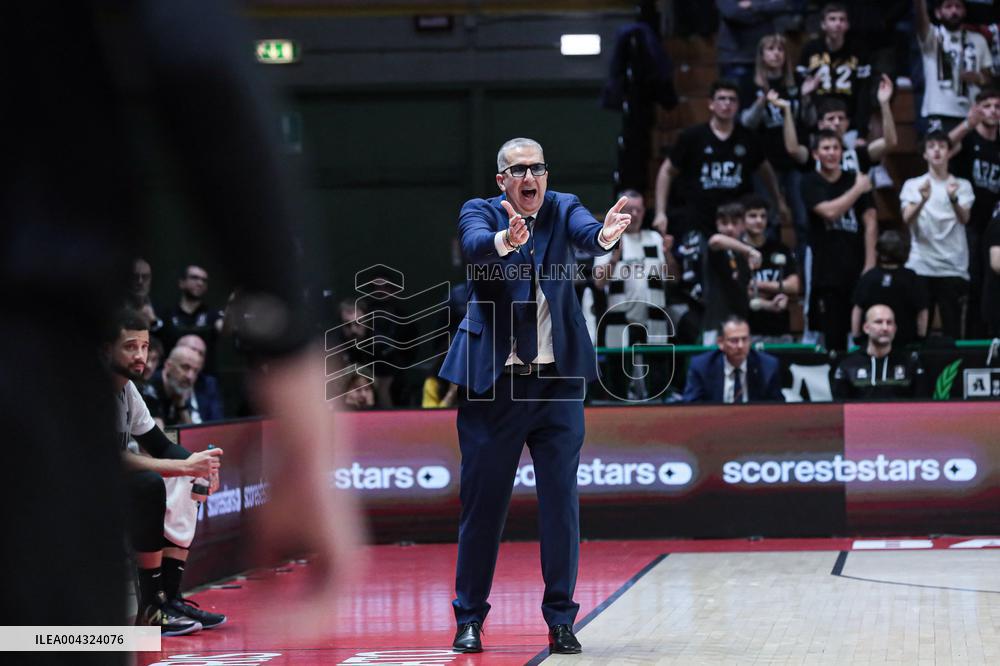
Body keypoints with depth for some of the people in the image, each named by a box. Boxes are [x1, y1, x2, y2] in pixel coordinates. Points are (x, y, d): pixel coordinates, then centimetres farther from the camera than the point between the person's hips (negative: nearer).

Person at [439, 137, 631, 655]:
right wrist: (506, 240, -47)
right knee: (483, 501, 4)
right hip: (493, 380, -1)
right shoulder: (479, 213, -1)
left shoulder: (562, 209, 4)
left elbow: (586, 233, -19)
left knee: (561, 499, 1)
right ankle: (469, 618, 16)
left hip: (557, 379, 1)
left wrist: (605, 235, -43)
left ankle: (561, 619, 9)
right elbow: (476, 245, -24)